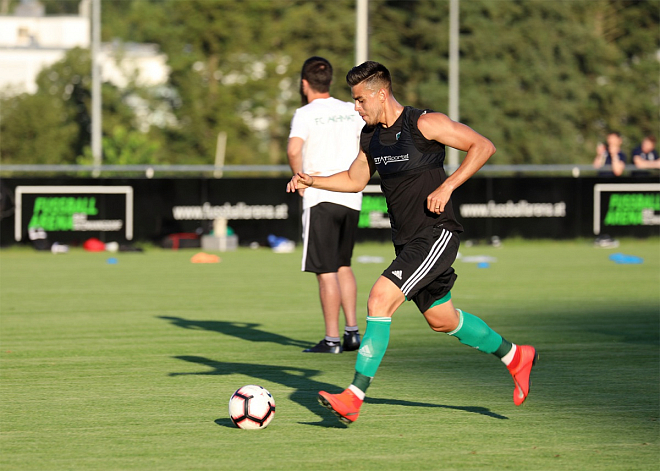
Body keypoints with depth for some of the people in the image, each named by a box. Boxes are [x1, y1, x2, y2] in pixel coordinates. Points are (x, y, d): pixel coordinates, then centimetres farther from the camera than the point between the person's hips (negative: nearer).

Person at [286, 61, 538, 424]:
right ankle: (515, 357, 39)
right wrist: (312, 181, 7)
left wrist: (447, 186, -20)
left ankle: (354, 398, -22)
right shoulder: (370, 134, 8)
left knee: (380, 299, -21)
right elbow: (355, 179, 22)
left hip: (436, 235, -9)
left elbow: (483, 146, -13)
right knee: (441, 320, 18)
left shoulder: (424, 124, -15)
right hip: (406, 241, 9)